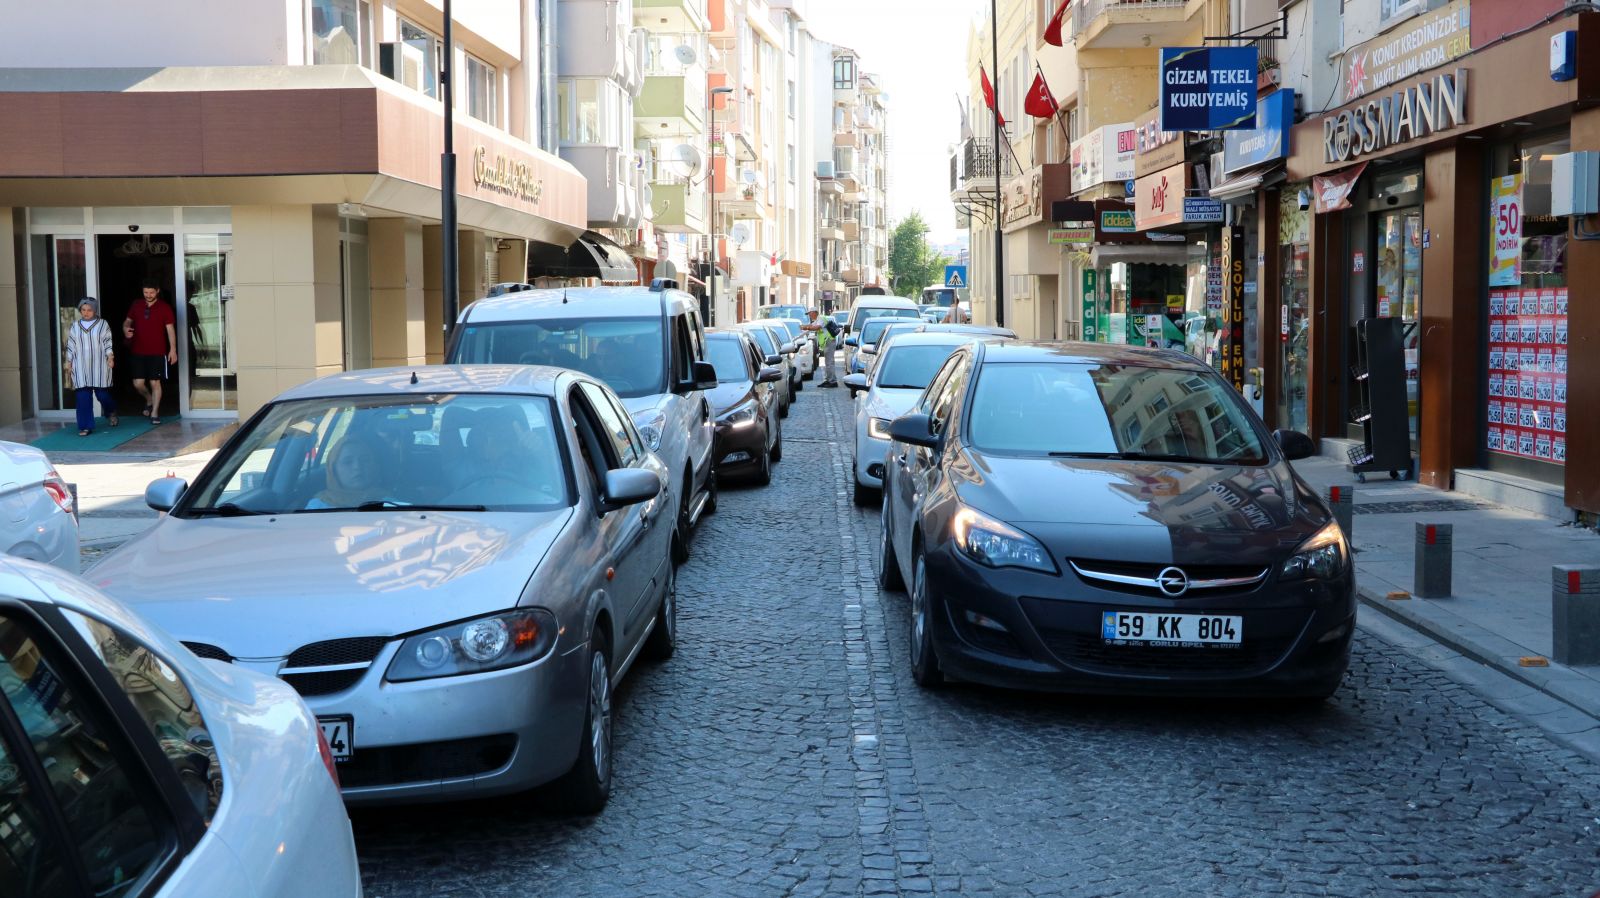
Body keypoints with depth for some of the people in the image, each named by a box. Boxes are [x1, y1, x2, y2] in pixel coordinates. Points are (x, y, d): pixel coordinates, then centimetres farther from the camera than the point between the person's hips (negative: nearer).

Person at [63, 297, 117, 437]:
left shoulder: (103, 324, 2)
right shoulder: (75, 327, 9)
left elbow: (108, 343, 0)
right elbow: (71, 347, 12)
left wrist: (110, 357, -14)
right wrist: (69, 365, 9)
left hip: (99, 366, -2)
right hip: (81, 368, 2)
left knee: (102, 394, -1)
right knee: (83, 397, -4)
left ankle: (111, 413, 33)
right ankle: (85, 427, 0)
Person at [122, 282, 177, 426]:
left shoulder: (164, 308, -4)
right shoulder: (136, 307, 7)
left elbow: (170, 329, -5)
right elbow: (127, 321, 19)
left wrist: (173, 349, -12)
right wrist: (125, 329, -6)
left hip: (157, 353, -3)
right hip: (139, 352, 3)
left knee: (155, 382, -2)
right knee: (138, 383, 2)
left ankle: (155, 414, 6)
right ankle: (149, 400, 33)